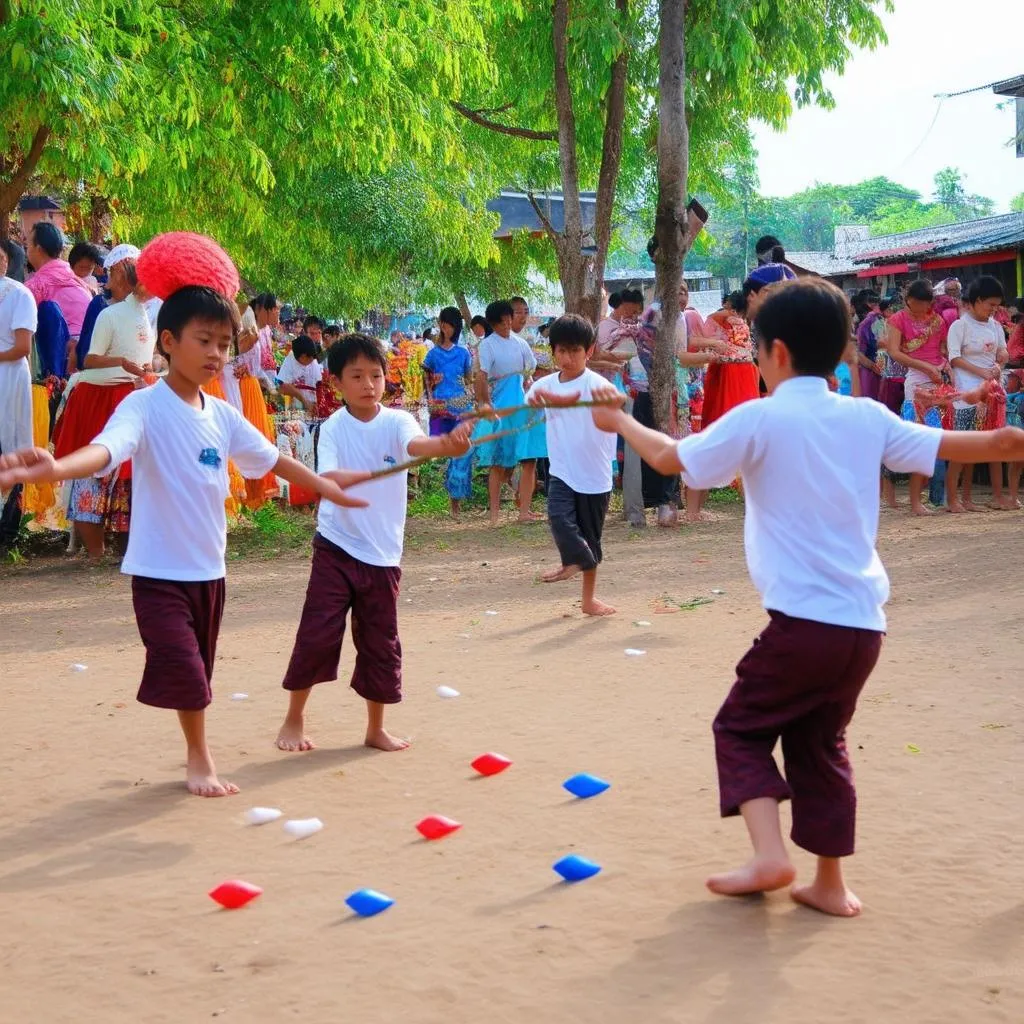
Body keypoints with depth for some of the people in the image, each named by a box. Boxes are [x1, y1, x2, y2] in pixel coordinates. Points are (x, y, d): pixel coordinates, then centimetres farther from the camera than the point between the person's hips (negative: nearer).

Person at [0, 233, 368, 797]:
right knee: (183, 667, -9)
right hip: (159, 568, -6)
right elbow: (106, 449, -35)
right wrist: (53, 468, -55)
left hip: (209, 566, 6)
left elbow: (269, 457, 19)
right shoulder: (145, 407, -16)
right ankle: (200, 759, 9)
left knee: (197, 674, 15)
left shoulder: (220, 414, 5)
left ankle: (196, 756, 29)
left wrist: (322, 484, 27)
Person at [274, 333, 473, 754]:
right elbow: (327, 475, -19)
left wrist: (448, 444, -50)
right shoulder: (333, 428, -4)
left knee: (380, 642, 8)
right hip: (336, 546, -1)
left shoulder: (397, 422, -5)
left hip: (383, 552, 1)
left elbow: (417, 446, -27)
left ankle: (376, 728, 23)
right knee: (317, 634, -3)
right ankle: (294, 720, 15)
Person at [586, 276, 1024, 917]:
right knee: (821, 743, 19)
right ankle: (831, 884, 20)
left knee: (742, 728, 12)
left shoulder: (760, 418, -7)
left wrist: (620, 421, 15)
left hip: (803, 619, -5)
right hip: (864, 622, 5)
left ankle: (770, 856, -4)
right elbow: (953, 447, 12)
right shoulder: (868, 418, 6)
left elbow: (672, 459, -2)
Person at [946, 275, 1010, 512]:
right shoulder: (960, 325, -8)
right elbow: (955, 359, -12)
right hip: (968, 392, -7)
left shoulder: (994, 326, 10)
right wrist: (982, 372, -19)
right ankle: (952, 499, -6)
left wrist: (1000, 365, -5)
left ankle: (998, 496, 14)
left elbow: (1002, 351, 17)